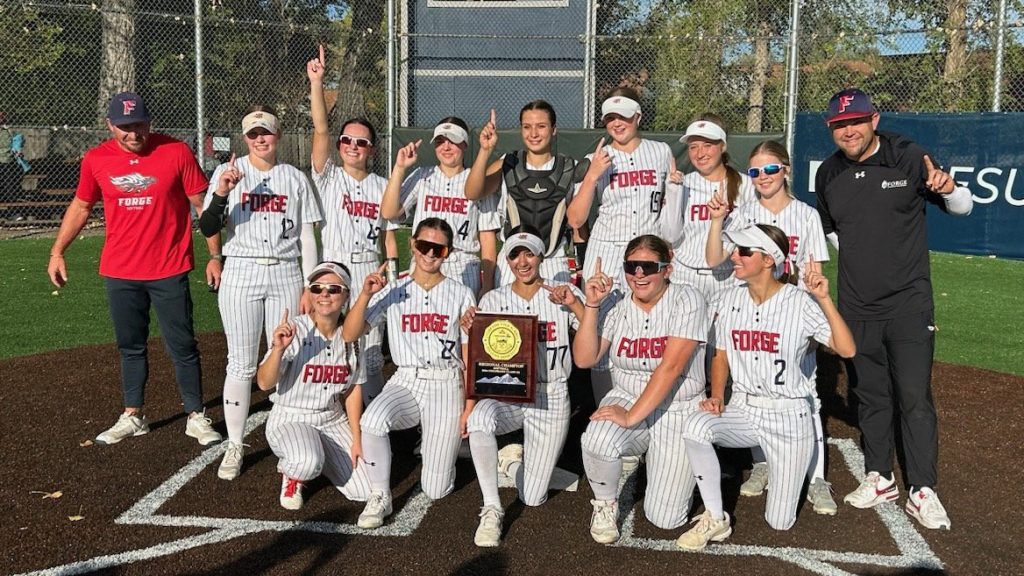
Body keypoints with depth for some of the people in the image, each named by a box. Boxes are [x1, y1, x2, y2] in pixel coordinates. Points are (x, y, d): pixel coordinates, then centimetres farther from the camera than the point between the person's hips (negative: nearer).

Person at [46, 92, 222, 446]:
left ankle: (196, 417, 14)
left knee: (182, 347, 3)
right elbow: (81, 206, 15)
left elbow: (202, 204, -4)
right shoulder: (96, 160, 1)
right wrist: (57, 251, 10)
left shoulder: (176, 152, -8)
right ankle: (133, 417, 27)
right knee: (130, 347, 14)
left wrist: (214, 255, -6)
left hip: (169, 270, -3)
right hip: (120, 272, 3)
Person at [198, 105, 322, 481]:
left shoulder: (295, 178, 7)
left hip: (285, 274, 2)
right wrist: (221, 193, -23)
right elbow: (208, 230, -6)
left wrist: (310, 288, 2)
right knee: (241, 365, 1)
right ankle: (234, 446, 13)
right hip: (241, 274, -1)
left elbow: (307, 238, 8)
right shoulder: (229, 172, 2)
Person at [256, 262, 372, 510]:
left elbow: (353, 390, 5)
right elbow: (264, 383, -23)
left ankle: (321, 459, 23)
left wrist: (356, 440, 2)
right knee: (306, 462, -37)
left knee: (363, 491, -6)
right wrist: (278, 349, -41)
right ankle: (292, 475, 3)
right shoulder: (294, 331, -16)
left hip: (333, 422, 5)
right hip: (289, 419, -4)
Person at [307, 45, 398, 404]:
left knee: (371, 357, 8)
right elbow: (321, 130, -11)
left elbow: (389, 236, 9)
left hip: (371, 275, 2)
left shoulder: (382, 187, 8)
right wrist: (316, 81, -21)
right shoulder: (328, 179, 1)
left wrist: (393, 277, 0)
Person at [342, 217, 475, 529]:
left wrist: (469, 407, -3)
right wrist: (366, 295, -19)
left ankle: (446, 441, 30)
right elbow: (350, 335, -5)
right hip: (405, 382, 1)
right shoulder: (393, 292, 4)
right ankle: (380, 497, -12)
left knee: (436, 490, -4)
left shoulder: (461, 295, 3)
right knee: (372, 420, -35)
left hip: (446, 385, -1)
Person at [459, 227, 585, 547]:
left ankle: (511, 458, 33)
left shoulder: (564, 294, -1)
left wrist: (575, 305, -24)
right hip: (504, 392, 1)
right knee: (479, 418, -38)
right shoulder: (493, 300, 4)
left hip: (550, 397, 0)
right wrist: (471, 332, -16)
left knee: (533, 498, -2)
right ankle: (491, 510, -22)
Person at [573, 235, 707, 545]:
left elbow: (671, 366, -21)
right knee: (596, 441, -34)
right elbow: (584, 359, -6)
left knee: (665, 518, -7)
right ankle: (605, 504, -1)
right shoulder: (616, 304, -1)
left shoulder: (686, 299, -13)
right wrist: (592, 305, -15)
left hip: (678, 410, -2)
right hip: (627, 398, 2)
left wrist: (632, 416, -23)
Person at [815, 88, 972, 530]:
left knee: (915, 397, -5)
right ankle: (879, 479, 26)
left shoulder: (909, 158, -7)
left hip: (909, 303, -4)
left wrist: (949, 189, -21)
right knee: (870, 395, 13)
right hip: (857, 307, 4)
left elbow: (963, 208, -1)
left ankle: (923, 492, 4)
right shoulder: (828, 174, 5)